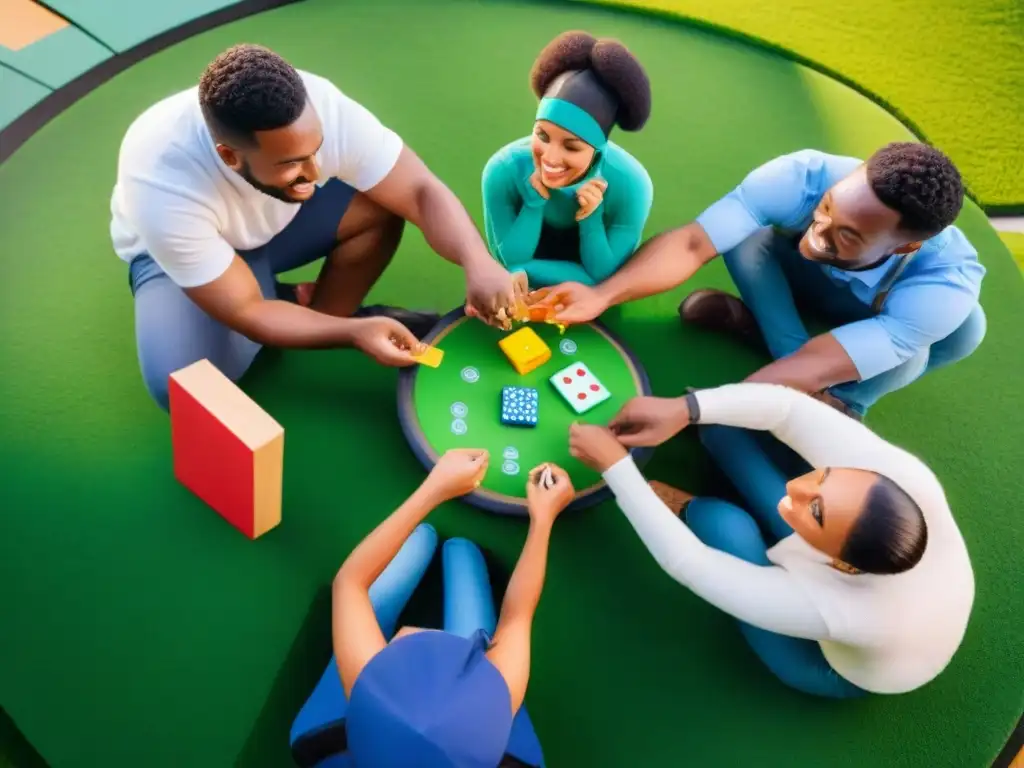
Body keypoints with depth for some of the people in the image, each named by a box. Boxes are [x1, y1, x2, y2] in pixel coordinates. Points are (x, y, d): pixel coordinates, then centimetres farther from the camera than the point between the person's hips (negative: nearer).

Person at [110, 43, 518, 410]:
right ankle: (295, 307, -1)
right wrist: (354, 333, -42)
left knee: (379, 205, -25)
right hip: (176, 244, -2)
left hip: (277, 219, 3)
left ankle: (323, 314, -3)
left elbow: (421, 190, -28)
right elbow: (245, 312, -31)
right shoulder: (164, 186, -39)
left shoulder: (323, 108, -33)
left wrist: (478, 261, -46)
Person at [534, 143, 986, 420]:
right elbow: (694, 243, -41)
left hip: (893, 314, -2)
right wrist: (601, 296, -57)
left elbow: (815, 370, -48)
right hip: (810, 280, 3)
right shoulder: (804, 177, -39)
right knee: (743, 229, -30)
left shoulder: (943, 289, -43)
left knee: (964, 327, -38)